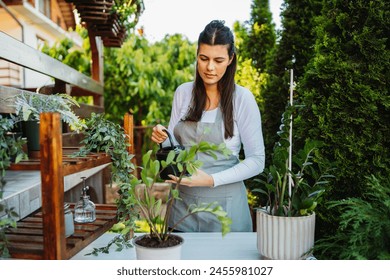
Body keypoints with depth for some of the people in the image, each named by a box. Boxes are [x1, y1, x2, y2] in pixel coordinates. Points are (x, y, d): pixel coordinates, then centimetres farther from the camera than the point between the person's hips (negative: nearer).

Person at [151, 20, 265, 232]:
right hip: (183, 201, 3)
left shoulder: (242, 98, -10)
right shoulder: (183, 92, 1)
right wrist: (164, 139, -13)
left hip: (224, 204, -3)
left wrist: (212, 180, -20)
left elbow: (257, 161, -9)